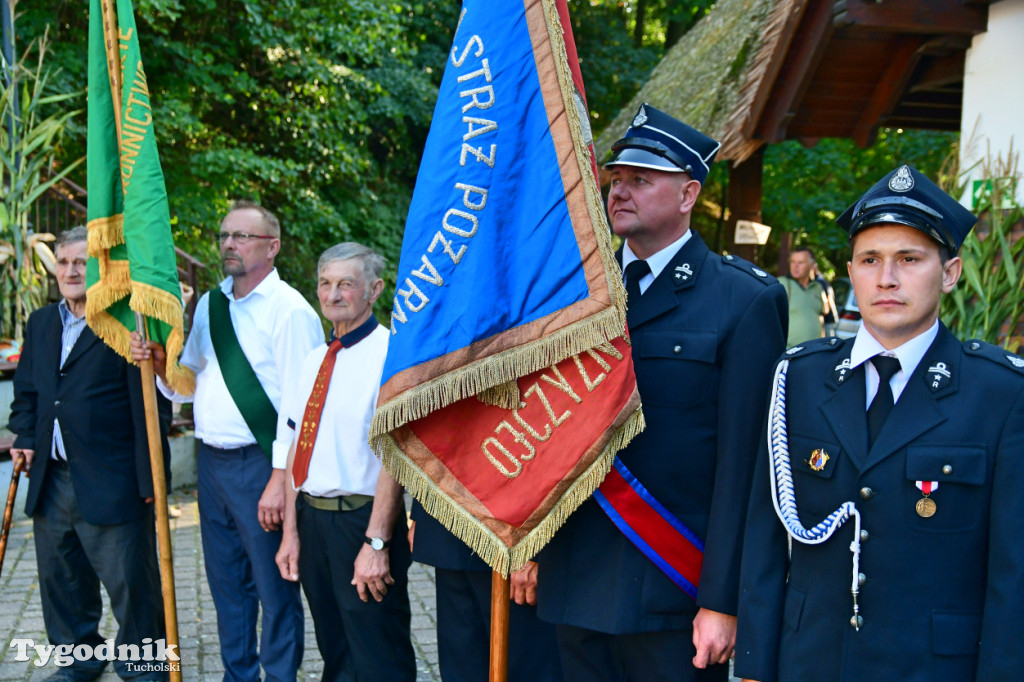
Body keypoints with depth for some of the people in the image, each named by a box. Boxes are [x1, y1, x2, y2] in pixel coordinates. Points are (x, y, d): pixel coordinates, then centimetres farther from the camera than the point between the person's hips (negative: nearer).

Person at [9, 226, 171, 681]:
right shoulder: (40, 324, 13)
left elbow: (151, 406, -13)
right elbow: (26, 392, 24)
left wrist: (150, 476, -15)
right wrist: (25, 437, 8)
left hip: (110, 486, -7)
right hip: (51, 482, 7)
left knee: (130, 584, 1)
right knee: (61, 581, 18)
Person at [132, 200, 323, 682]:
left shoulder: (289, 310, -11)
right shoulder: (209, 305, 12)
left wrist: (280, 479, -19)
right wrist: (159, 364, -4)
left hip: (260, 463, -7)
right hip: (211, 460, 7)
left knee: (274, 588, 2)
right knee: (226, 584, 18)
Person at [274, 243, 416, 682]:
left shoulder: (388, 354, -13)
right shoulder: (315, 360, 11)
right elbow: (298, 446, 14)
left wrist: (377, 542, -22)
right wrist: (291, 530, 10)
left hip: (361, 519, -7)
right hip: (312, 517, 7)